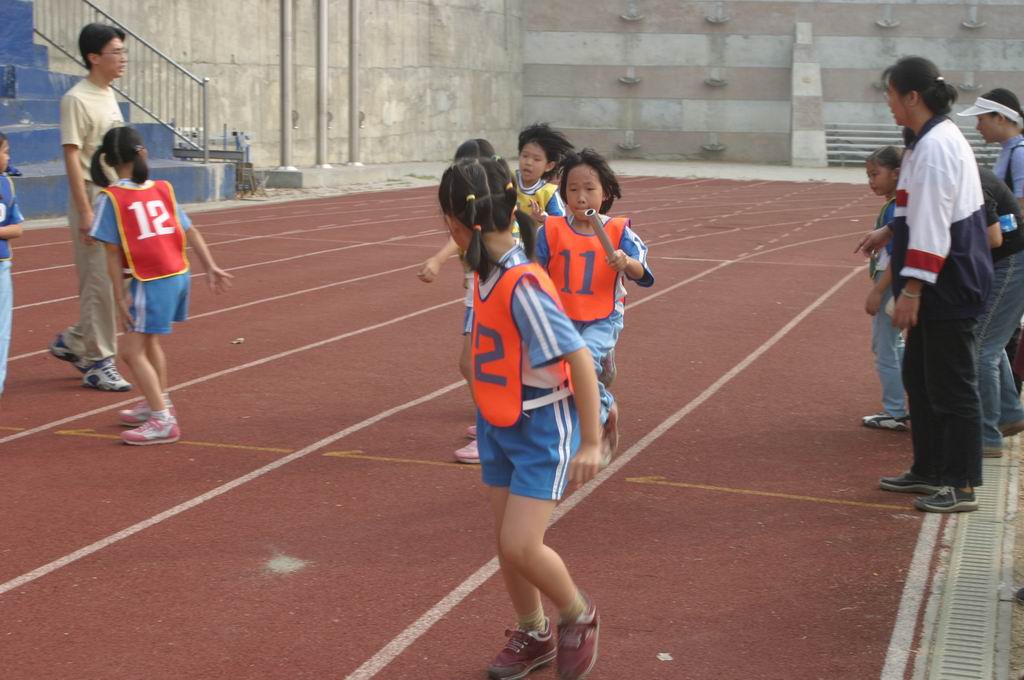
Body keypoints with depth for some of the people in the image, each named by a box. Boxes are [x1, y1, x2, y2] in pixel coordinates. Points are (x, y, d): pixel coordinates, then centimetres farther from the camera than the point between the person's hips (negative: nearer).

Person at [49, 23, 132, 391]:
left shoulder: (109, 95, 13)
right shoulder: (77, 99, -14)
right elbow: (72, 156, -17)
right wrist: (85, 212, -21)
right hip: (92, 198, -9)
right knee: (100, 283, -3)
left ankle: (73, 341, 27)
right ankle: (98, 363, 7)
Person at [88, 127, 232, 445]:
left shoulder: (110, 198, -8)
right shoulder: (163, 189, 7)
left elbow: (113, 253, -9)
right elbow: (191, 232, 7)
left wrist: (120, 298, -6)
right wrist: (210, 268, 12)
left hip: (152, 283, -7)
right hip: (179, 275, 7)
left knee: (132, 350, -1)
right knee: (149, 340, 26)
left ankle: (162, 421, -4)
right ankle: (159, 404, 40)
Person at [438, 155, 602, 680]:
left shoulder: (522, 284, -27)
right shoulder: (488, 273, -2)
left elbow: (578, 356, -26)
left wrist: (591, 441, -21)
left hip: (542, 428, -8)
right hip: (499, 425, 8)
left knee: (520, 546, -10)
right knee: (507, 542, 14)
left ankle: (579, 616, 18)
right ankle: (533, 637, 33)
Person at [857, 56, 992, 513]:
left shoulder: (935, 147, -20)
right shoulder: (932, 139, 11)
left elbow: (933, 226, -23)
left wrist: (911, 291, -22)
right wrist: (890, 231, 26)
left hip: (949, 287, -11)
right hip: (941, 288, 11)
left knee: (951, 385, -2)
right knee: (919, 377, 19)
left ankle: (961, 487, 7)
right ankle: (929, 471, 31)